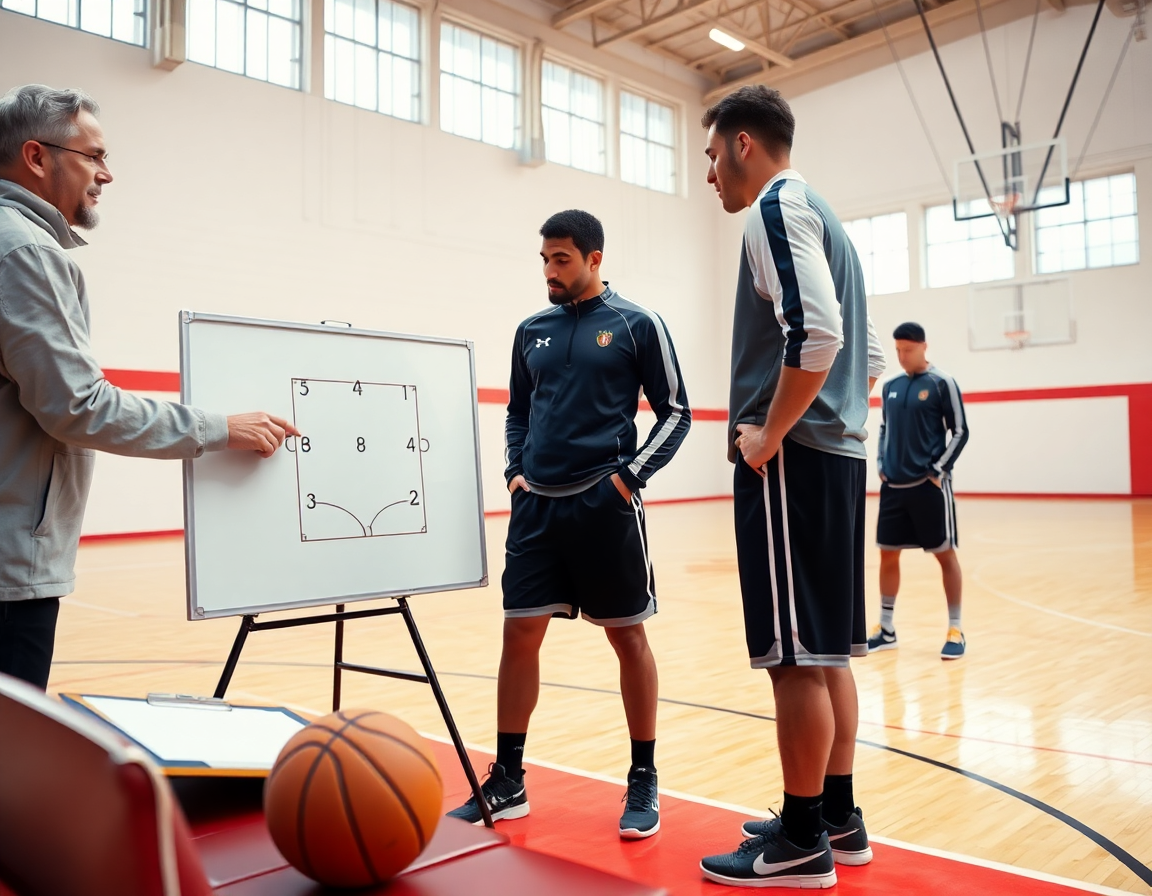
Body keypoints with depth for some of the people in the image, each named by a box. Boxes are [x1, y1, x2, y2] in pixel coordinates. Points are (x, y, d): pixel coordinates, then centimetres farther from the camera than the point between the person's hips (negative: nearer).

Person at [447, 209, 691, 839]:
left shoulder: (636, 325, -1)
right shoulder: (532, 331, 12)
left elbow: (675, 411, 0)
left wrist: (630, 474, -9)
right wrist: (515, 469, 7)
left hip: (605, 504, -4)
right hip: (536, 506, 4)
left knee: (628, 637, 5)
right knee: (519, 635, 4)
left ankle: (644, 782, 20)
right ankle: (507, 784, 18)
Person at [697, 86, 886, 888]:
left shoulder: (779, 206, -7)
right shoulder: (820, 214, 22)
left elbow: (816, 332, -24)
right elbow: (869, 354, 23)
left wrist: (769, 435, -16)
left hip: (792, 459, -10)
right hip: (839, 452, 10)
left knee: (795, 653, -3)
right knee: (824, 650, 14)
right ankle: (837, 818, 24)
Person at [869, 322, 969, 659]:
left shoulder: (942, 383, -5)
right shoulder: (890, 386, 12)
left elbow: (960, 432, -5)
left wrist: (938, 471, -12)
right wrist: (881, 464, 6)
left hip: (929, 485, -5)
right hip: (893, 486, 6)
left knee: (945, 554, 1)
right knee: (888, 554, 8)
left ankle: (955, 630, 10)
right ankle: (886, 629, 18)